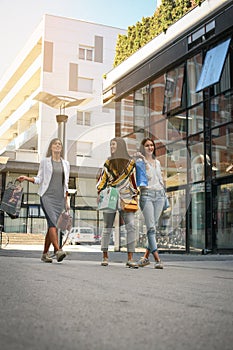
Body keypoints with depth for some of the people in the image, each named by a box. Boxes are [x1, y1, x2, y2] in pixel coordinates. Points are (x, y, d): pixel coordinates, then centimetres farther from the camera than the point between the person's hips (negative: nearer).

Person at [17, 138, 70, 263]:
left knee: (52, 225, 2)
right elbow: (39, 179, 6)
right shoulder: (45, 161, 6)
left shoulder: (65, 163, 15)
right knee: (52, 222, -19)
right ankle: (58, 250, -28)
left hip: (59, 198, 4)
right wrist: (26, 178, -10)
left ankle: (45, 254, 9)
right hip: (47, 196, -4)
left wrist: (67, 200, 14)